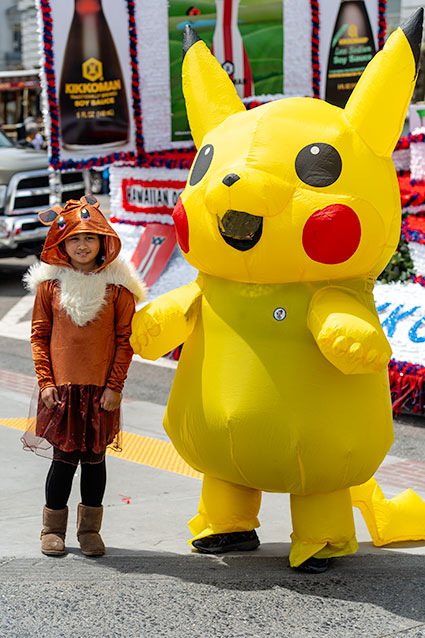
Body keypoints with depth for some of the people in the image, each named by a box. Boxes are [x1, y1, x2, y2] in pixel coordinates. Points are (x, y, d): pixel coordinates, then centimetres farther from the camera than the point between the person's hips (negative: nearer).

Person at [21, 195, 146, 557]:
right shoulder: (50, 284, 2)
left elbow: (125, 339, 0)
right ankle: (53, 528, 17)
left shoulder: (117, 286, -1)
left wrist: (115, 385, -5)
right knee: (64, 458, 0)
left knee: (94, 458, 7)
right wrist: (45, 381, -3)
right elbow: (39, 335, 5)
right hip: (62, 388, 0)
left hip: (101, 388, 0)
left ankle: (90, 529, 21)